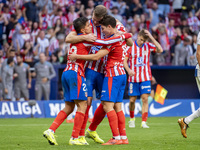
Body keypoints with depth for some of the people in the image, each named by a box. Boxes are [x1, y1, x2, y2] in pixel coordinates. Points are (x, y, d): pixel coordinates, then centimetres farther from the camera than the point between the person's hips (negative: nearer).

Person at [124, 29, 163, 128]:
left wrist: (151, 37, -15)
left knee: (145, 99, -9)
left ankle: (144, 122, -9)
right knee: (132, 100, 3)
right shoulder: (130, 47, -2)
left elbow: (160, 50, -13)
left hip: (145, 78, 0)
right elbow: (125, 61, 1)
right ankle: (132, 119, 27)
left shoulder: (148, 46, 2)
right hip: (133, 78, 0)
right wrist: (129, 70, -17)